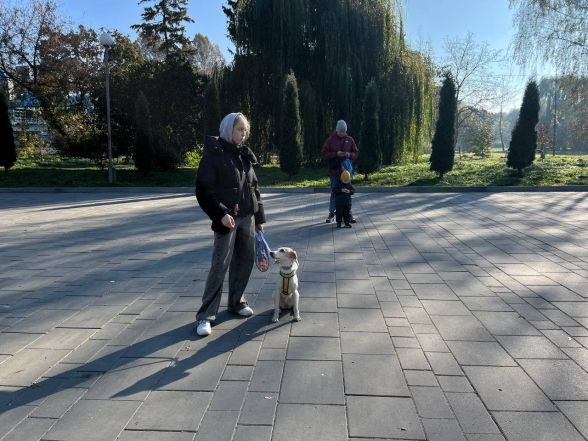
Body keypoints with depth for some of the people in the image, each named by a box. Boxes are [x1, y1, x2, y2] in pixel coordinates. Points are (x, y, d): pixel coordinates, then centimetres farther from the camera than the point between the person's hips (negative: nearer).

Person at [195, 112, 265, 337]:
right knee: (220, 265, -5)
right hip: (227, 219, -7)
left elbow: (254, 187, 15)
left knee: (245, 259, 12)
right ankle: (205, 315, 5)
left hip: (247, 217, 7)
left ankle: (236, 302, 30)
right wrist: (221, 213, -23)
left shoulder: (244, 155, 11)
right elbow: (204, 190, -14)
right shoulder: (214, 155, -9)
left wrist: (259, 216, 14)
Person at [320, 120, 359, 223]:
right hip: (334, 171, -1)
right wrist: (336, 154, -17)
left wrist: (349, 155, -11)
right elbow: (323, 154, -5)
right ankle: (331, 214, 16)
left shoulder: (350, 140, 5)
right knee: (334, 192, 6)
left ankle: (348, 213, 14)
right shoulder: (330, 140, -2)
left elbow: (356, 153, 10)